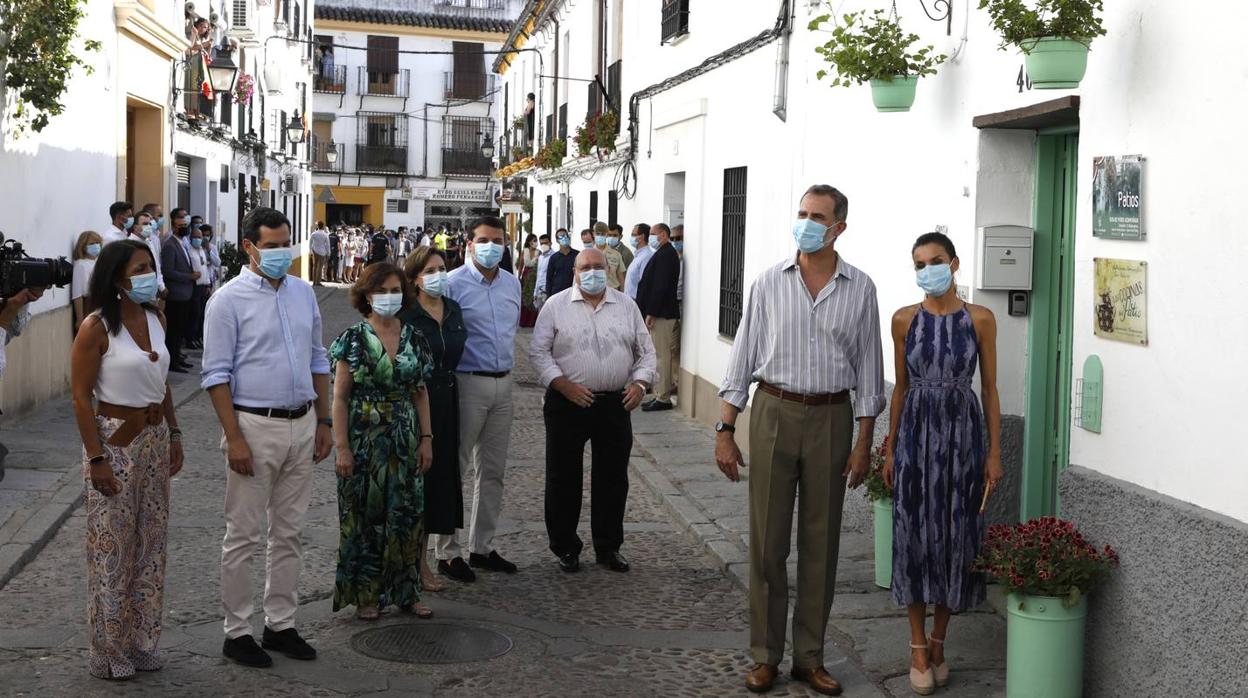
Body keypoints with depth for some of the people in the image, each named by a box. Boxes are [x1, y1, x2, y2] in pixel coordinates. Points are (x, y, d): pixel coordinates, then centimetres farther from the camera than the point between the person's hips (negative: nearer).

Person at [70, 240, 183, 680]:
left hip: (155, 440, 7)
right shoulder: (97, 328, -14)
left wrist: (174, 436, 11)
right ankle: (109, 654, 14)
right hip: (116, 441, -7)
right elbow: (81, 397, -14)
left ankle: (142, 643, 25)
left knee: (150, 545, 13)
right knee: (112, 550, 1)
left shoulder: (154, 318, 6)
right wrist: (96, 458, -18)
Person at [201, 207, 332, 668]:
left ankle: (280, 624, 23)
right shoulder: (229, 300, -8)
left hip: (301, 425, 6)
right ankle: (237, 631, 13)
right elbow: (217, 374, -10)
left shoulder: (303, 293, 9)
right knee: (243, 536, 2)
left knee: (288, 533, 12)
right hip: (255, 426, -5)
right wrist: (234, 439, -16)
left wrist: (323, 422, 12)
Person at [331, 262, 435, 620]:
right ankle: (365, 595, 15)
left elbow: (421, 393, 10)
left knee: (407, 514, 7)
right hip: (364, 439, -4)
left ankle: (406, 591, 19)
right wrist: (342, 446, -11)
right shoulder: (353, 338, -5)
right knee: (364, 516, 4)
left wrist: (426, 439, 4)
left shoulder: (414, 338, 6)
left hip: (405, 439, 4)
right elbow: (340, 396, -6)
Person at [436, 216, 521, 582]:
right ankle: (447, 553, 7)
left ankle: (482, 547, 23)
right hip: (467, 383, -7)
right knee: (454, 469, 0)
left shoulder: (512, 283, 11)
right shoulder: (454, 283, -10)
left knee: (492, 470, 13)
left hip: (503, 383, 7)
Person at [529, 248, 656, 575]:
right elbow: (539, 352, -2)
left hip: (615, 404, 2)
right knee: (563, 479, 4)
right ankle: (565, 548, 18)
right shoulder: (556, 306, 0)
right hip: (567, 403, -2)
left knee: (613, 478, 8)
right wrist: (563, 385, -13)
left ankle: (608, 547, 21)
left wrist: (640, 383, -5)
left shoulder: (626, 306, 9)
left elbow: (645, 351, 12)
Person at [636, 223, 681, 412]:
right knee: (661, 355, 13)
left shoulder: (666, 254, -15)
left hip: (661, 313, -11)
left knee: (661, 356, -7)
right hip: (661, 312, 11)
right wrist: (650, 312, 18)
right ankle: (661, 395, 19)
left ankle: (663, 398, -3)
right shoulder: (664, 253, 18)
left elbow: (661, 286, -21)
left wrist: (651, 313, -21)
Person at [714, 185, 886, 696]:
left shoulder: (859, 289, 3)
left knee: (820, 542, 7)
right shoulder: (769, 283, 2)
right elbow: (743, 358, 4)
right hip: (774, 413, 0)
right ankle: (764, 656, 14)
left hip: (831, 418, 1)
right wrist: (725, 431, -1)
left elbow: (867, 368, 5)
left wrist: (863, 443, 1)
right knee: (767, 540, 3)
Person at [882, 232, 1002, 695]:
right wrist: (890, 449, 6)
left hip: (963, 433, 0)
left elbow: (989, 388, 2)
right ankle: (918, 646, 13)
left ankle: (938, 642, 20)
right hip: (916, 432, 1)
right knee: (915, 534, 2)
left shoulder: (980, 319, -1)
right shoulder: (905, 320, 2)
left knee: (956, 534, 5)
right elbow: (901, 387, 8)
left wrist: (994, 452, -1)